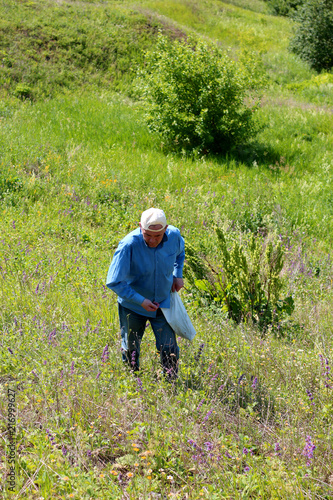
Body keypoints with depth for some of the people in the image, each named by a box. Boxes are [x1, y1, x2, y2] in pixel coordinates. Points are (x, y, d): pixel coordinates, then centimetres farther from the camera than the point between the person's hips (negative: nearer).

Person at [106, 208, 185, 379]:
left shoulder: (174, 235, -16)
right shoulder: (129, 245, -30)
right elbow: (113, 282, -25)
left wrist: (177, 275, 2)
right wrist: (141, 301, -25)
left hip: (163, 304, 2)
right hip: (133, 306, -2)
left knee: (169, 351, 0)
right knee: (130, 352, 15)